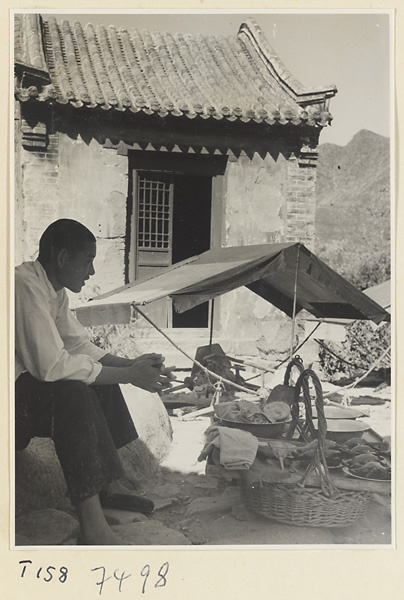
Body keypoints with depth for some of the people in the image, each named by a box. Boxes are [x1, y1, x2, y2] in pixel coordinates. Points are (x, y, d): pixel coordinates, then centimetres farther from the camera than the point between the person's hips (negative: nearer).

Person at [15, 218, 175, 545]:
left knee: (103, 378, 7)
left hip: (25, 381, 11)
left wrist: (132, 363, -4)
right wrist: (129, 376, -25)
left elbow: (80, 345, 10)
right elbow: (52, 365, -31)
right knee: (73, 393, -30)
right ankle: (93, 528, -28)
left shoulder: (53, 288, 6)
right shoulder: (26, 286, -25)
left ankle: (110, 485, 10)